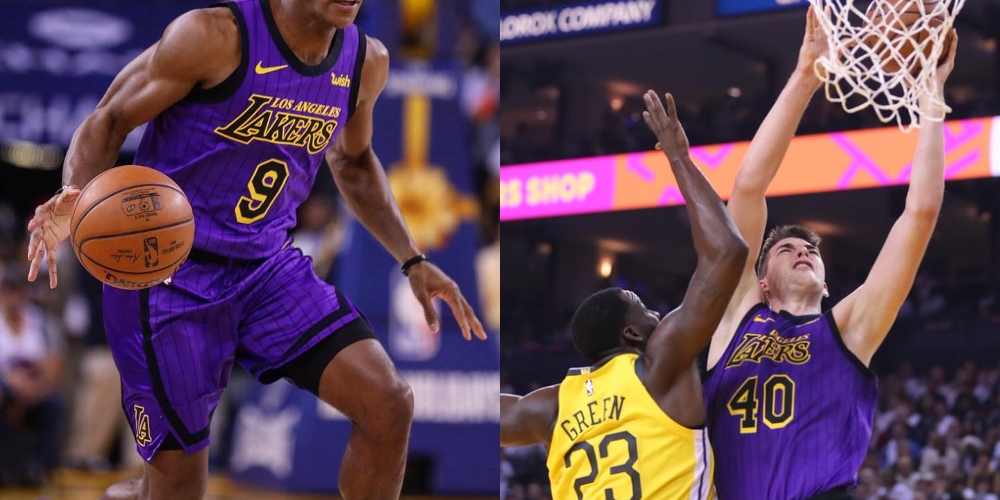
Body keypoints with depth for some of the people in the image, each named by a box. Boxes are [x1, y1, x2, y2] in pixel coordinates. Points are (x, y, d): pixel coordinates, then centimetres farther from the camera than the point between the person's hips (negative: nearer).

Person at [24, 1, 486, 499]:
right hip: (168, 274, -5)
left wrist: (412, 261, 12)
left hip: (269, 266, 5)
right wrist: (76, 195, -30)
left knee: (389, 406, -9)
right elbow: (108, 121, -10)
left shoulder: (366, 62, -1)